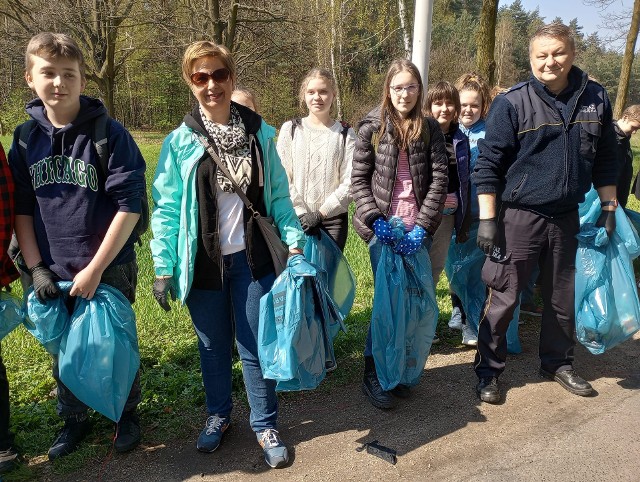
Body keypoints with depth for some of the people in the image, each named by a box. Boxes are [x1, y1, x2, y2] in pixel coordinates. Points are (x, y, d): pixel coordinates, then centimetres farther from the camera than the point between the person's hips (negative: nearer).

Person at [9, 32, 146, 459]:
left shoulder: (109, 134, -11)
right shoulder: (25, 138, 1)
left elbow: (130, 205, -14)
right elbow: (21, 207, 7)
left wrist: (95, 269, -15)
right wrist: (36, 267, -1)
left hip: (110, 269, -3)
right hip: (54, 274, 4)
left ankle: (128, 413, 36)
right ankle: (74, 419, 40)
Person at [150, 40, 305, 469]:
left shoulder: (260, 133, -1)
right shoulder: (180, 142, -5)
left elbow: (278, 194, 4)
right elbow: (166, 208, -3)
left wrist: (294, 238, -7)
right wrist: (163, 268, -6)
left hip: (252, 258, 0)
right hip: (204, 261, 0)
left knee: (256, 345, 8)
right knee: (213, 345, 16)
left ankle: (266, 425, 28)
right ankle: (219, 414, 40)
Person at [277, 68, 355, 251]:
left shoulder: (345, 133, 5)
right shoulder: (290, 129, 5)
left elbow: (350, 182, -3)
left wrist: (321, 213, -10)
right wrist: (302, 213, -9)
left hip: (333, 218, 0)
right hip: (296, 219, 0)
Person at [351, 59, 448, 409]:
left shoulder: (430, 129, 7)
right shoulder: (372, 127, 1)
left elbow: (439, 180, 1)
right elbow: (359, 179, 0)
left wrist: (423, 226, -9)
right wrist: (375, 220, -13)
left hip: (418, 229, 2)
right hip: (384, 228, -2)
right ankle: (372, 374, 13)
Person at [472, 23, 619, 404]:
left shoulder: (595, 99, 4)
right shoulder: (512, 104, -9)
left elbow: (605, 161, 13)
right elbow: (488, 165, -9)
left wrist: (609, 210, 12)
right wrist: (487, 219, -13)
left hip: (567, 218, 5)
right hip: (519, 218, -4)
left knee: (565, 298, 16)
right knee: (503, 299, 1)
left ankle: (558, 363, 37)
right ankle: (489, 371, 18)